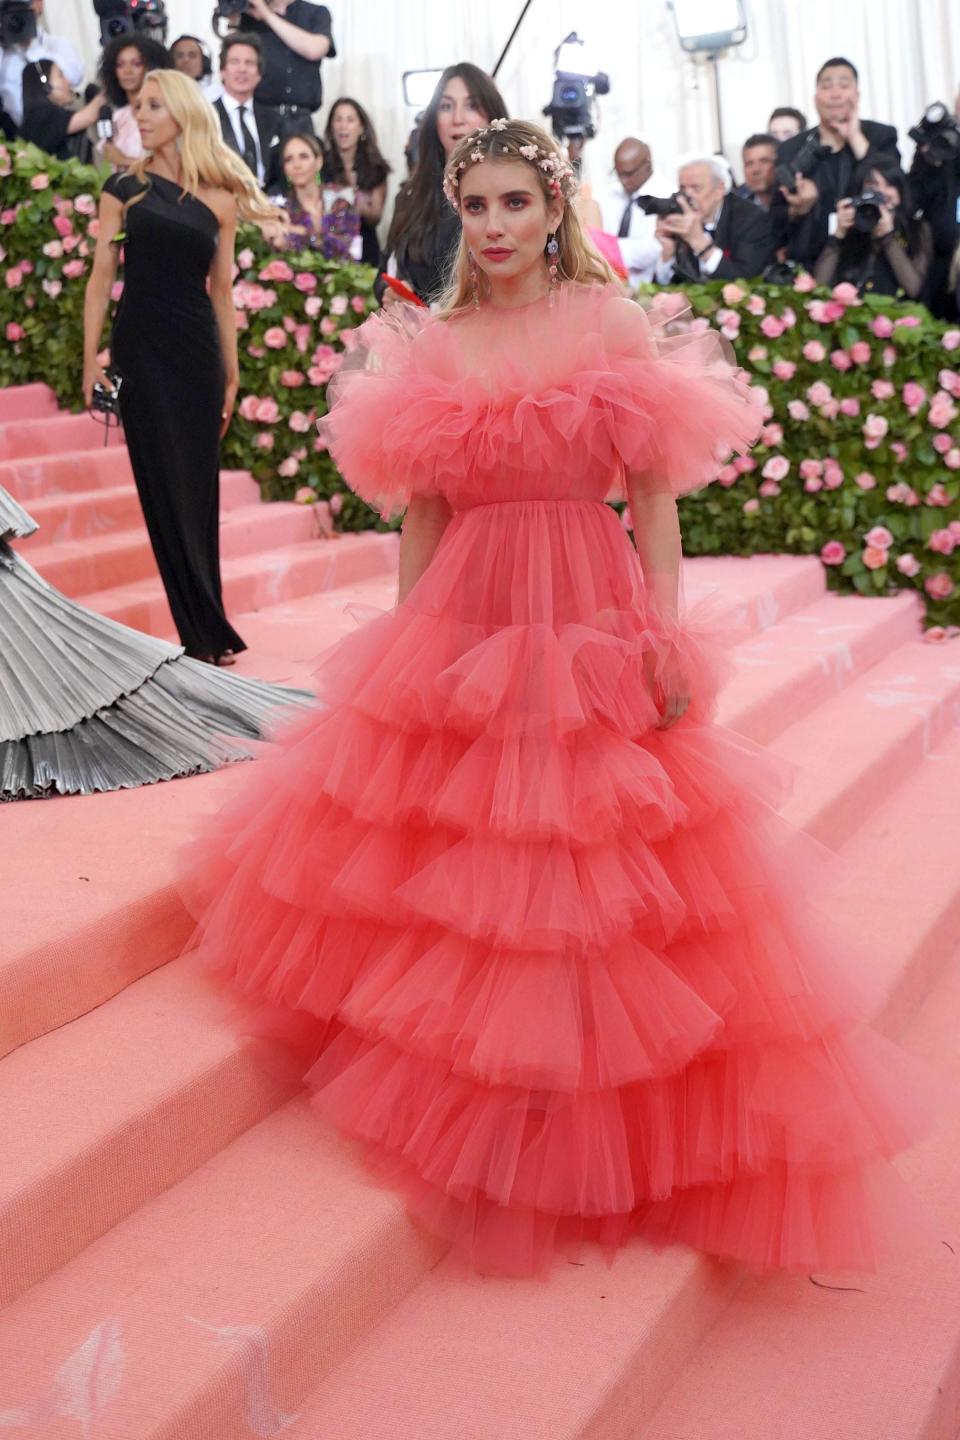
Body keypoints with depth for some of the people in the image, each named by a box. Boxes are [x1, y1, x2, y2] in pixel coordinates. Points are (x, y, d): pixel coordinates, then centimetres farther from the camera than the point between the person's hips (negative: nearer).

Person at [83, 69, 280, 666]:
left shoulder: (218, 199, 7)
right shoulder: (126, 188, 4)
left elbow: (222, 290, 10)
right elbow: (102, 276, 1)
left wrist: (231, 374, 9)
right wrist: (91, 360, -6)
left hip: (199, 351, 1)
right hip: (142, 349, -1)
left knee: (199, 488, 4)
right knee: (165, 488, -3)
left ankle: (205, 627, 13)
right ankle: (206, 632, 2)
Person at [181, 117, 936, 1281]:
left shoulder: (616, 329, 1)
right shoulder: (430, 347, 8)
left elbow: (654, 497, -2)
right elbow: (420, 513, 9)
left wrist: (665, 638, -9)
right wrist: (404, 644, 6)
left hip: (590, 630, -2)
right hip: (463, 626, 3)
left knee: (595, 888, -2)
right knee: (458, 868, 6)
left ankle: (618, 1137, 16)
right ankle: (477, 1119, 26)